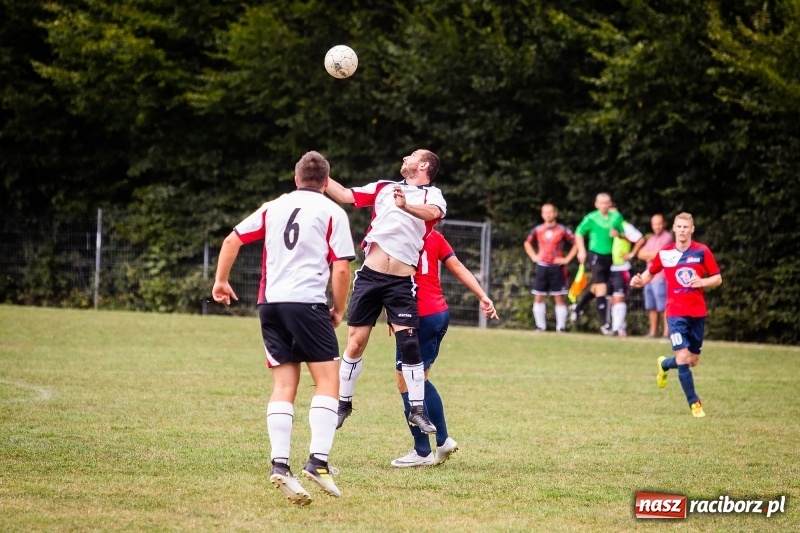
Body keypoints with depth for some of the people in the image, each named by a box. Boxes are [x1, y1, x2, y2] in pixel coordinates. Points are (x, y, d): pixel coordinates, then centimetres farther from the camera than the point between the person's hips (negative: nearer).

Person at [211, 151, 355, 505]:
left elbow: (232, 240, 17)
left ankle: (279, 464, -7)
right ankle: (318, 460, -13)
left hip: (270, 303, 5)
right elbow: (342, 268, -3)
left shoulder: (274, 207, 17)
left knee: (284, 386, 5)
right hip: (307, 301, -5)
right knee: (327, 380, 0)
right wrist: (339, 310, 8)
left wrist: (221, 281, 28)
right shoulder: (332, 212, 3)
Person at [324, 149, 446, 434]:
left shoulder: (432, 196, 1)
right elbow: (345, 195, 12)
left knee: (409, 344, -12)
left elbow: (432, 213, -22)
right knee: (355, 343, 4)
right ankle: (343, 403, 18)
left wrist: (405, 206, -41)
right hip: (370, 275, 3)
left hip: (401, 282, -3)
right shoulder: (384, 188, 14)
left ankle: (417, 409, -1)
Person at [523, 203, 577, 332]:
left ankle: (561, 327, -1)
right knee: (538, 297, 2)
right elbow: (527, 243, 23)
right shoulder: (538, 230, 8)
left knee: (559, 298, -2)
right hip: (541, 267, 4)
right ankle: (540, 326, 8)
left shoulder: (563, 230, -3)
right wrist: (533, 256, 10)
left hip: (557, 268, -4)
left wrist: (567, 259, -6)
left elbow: (576, 244, -1)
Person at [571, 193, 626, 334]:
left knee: (596, 288, 15)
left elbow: (624, 234, 11)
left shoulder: (616, 217, 3)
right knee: (601, 288, -10)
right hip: (596, 255, -5)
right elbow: (579, 233, 5)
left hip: (610, 256, 5)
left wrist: (618, 234, -11)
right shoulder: (591, 218, -6)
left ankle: (577, 308, 38)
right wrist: (582, 251, -2)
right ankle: (604, 323, -5)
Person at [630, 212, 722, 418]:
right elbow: (650, 273, 15)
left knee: (693, 360, 10)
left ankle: (665, 365, 43)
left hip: (698, 313, 2)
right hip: (676, 313, -2)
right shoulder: (665, 253, 1)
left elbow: (717, 279, 2)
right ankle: (694, 403, -3)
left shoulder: (702, 251, -2)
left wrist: (703, 282, -19)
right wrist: (639, 281, -6)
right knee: (682, 357, -15)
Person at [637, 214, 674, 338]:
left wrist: (647, 254, 5)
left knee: (663, 307, -9)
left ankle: (667, 332, -9)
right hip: (649, 277, 8)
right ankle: (653, 332, 14)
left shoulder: (667, 237, -4)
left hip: (660, 277, -8)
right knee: (651, 307, 9)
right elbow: (641, 254, 12)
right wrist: (651, 255, -6)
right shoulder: (651, 239, 21)